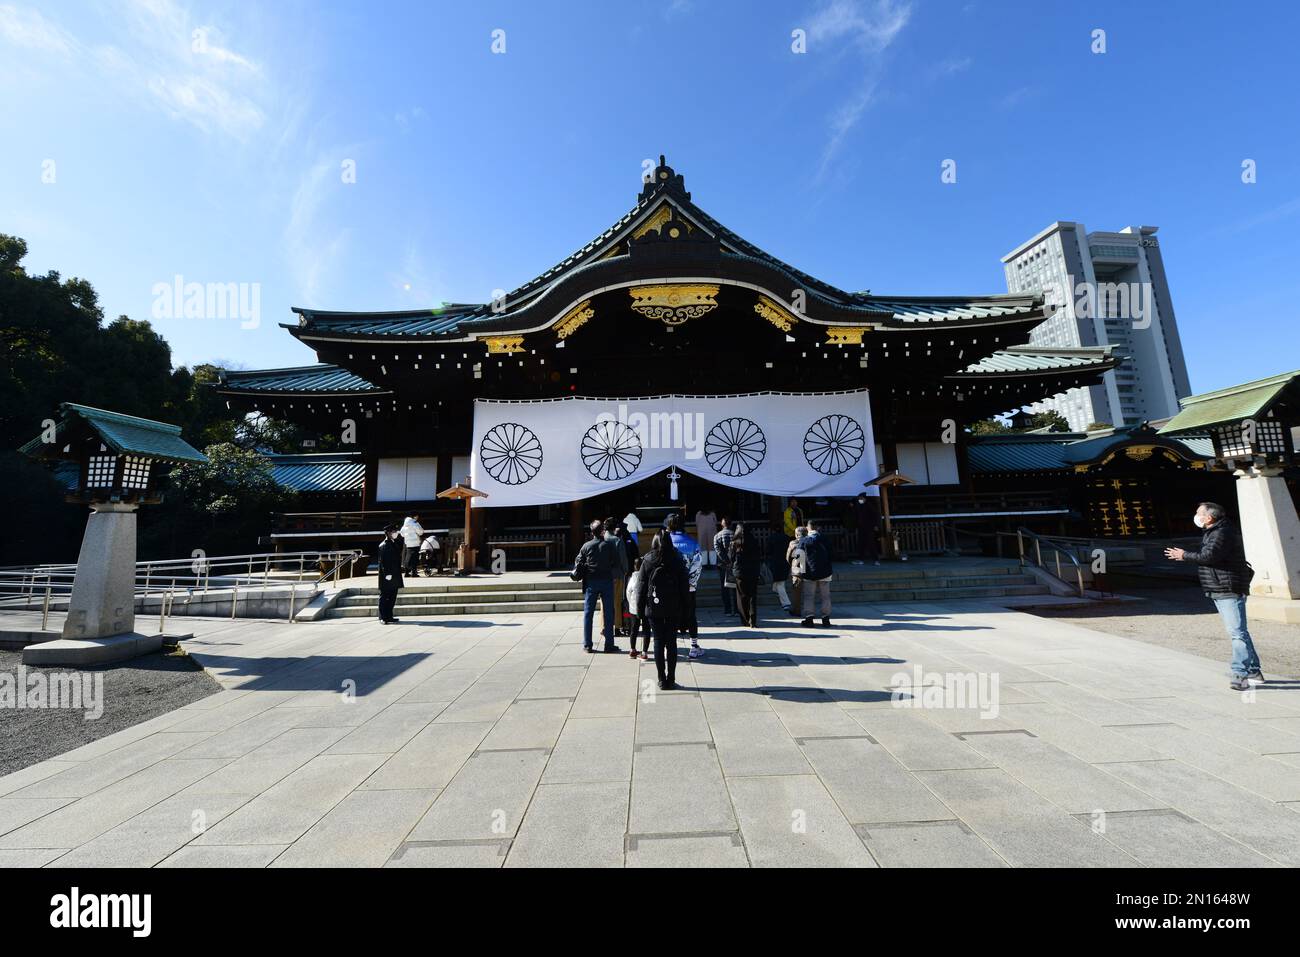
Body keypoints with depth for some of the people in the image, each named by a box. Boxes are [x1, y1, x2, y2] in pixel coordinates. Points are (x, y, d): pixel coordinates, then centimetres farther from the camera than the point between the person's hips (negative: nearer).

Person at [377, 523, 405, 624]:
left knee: (392, 597, 13)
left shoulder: (394, 544, 13)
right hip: (387, 578, -9)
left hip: (394, 576, 9)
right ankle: (385, 618, 2)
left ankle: (389, 617, 21)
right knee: (385, 597, -2)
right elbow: (383, 561, -17)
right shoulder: (384, 545, -13)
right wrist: (387, 574, -20)